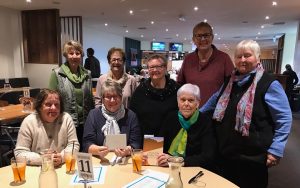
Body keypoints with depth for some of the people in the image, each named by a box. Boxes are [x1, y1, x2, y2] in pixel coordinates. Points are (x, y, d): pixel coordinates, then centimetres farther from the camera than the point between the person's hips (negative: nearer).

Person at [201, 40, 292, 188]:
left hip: (252, 157, -5)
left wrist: (276, 150, -13)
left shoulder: (269, 84, -12)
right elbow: (216, 99, 23)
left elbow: (284, 119, -10)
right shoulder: (231, 80, 7)